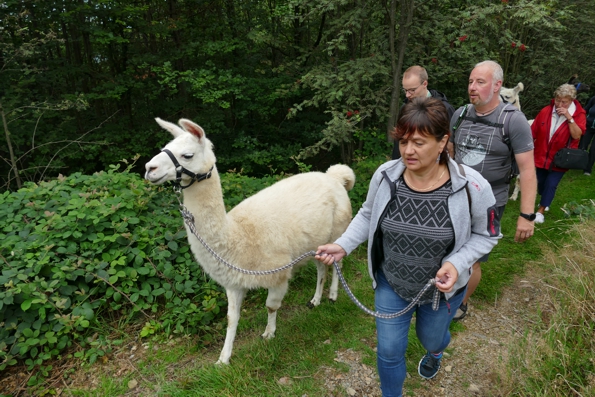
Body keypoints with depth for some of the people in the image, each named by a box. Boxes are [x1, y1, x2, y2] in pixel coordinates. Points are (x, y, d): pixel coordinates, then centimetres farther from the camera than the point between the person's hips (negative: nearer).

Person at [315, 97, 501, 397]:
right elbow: (367, 216, -2)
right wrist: (343, 245, -15)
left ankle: (435, 352, 71)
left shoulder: (472, 187, -25)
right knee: (389, 351, 13)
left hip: (441, 287, 0)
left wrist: (457, 263, -26)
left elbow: (485, 235, -9)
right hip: (390, 284, 1)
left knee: (431, 337, 29)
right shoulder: (385, 175, -19)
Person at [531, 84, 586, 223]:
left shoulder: (578, 114, -12)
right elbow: (533, 132, 0)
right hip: (542, 156, 3)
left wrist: (569, 117, -30)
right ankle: (544, 200, 44)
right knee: (540, 182, 15)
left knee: (551, 184, -1)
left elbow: (577, 135, -24)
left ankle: (540, 211, 12)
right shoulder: (545, 111, -7)